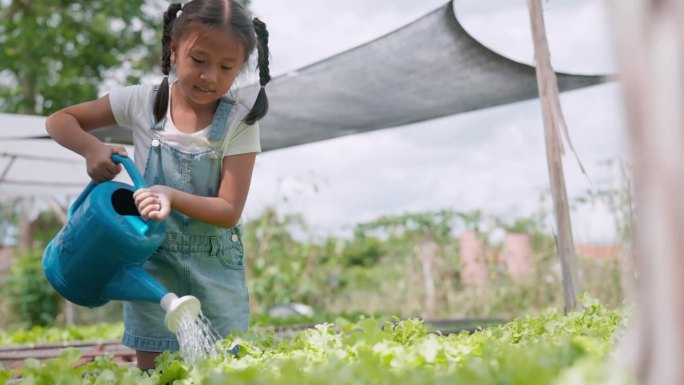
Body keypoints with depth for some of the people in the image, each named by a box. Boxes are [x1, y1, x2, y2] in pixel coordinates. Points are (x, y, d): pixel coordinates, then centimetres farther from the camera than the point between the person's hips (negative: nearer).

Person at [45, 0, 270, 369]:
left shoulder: (239, 122, -11)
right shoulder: (143, 101, -7)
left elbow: (229, 211, -14)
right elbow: (59, 121, 3)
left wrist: (172, 195, -30)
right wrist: (91, 147, -18)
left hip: (214, 265, -1)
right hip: (152, 258, 1)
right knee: (152, 369, 4)